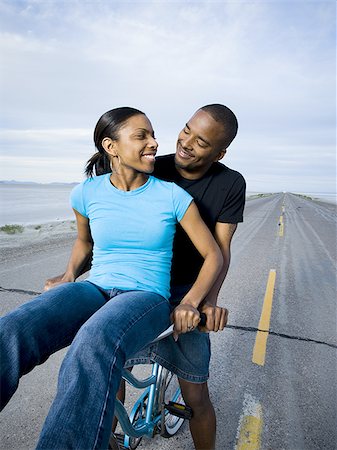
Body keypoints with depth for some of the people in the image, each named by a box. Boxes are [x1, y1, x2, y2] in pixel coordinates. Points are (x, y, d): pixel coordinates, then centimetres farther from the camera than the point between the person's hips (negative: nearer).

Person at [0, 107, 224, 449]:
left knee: (94, 345, -40)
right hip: (94, 290, 2)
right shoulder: (87, 193, 4)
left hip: (147, 298, -2)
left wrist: (190, 302, -14)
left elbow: (213, 256, 2)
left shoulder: (172, 196, -3)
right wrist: (69, 275, 5)